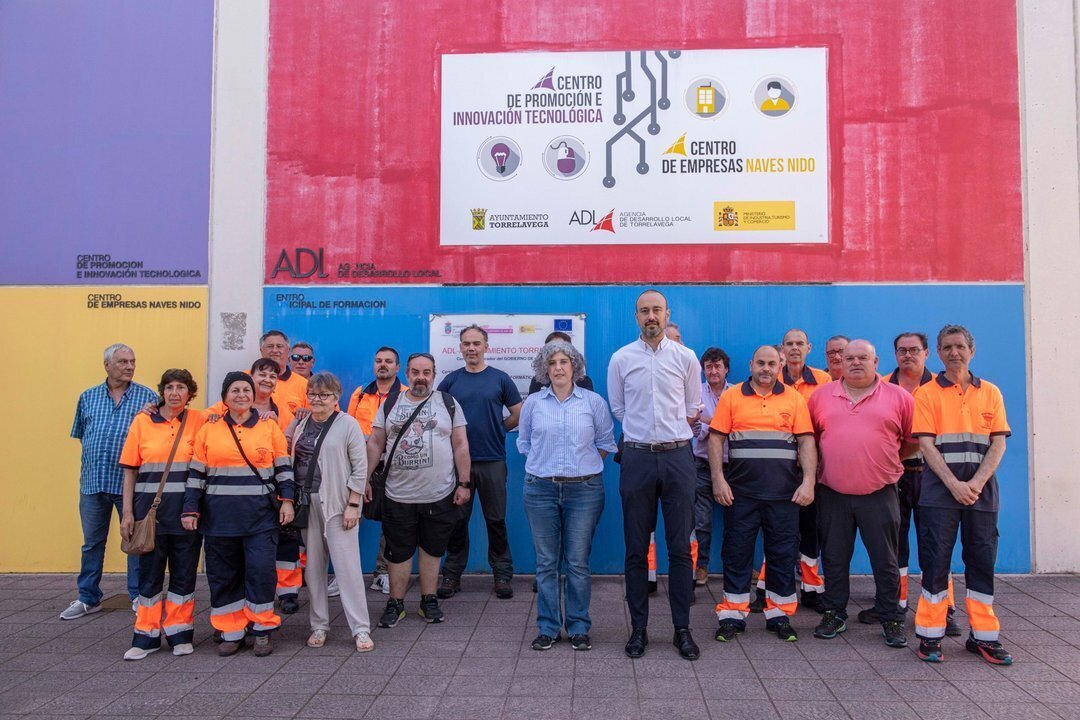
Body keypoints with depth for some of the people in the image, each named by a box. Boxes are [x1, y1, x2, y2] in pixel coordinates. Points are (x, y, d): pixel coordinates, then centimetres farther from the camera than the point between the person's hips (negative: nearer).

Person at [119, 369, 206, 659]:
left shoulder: (199, 421, 0)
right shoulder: (142, 421, 2)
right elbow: (130, 471, 4)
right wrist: (127, 512, 0)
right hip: (150, 508, 0)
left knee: (184, 573, 7)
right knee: (149, 572, 8)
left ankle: (179, 633, 21)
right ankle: (147, 635, 20)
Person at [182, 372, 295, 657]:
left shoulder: (270, 428, 4)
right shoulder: (208, 430, 6)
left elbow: (283, 469, 5)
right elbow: (196, 474, 6)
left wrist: (286, 500, -3)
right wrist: (191, 509, 1)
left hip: (260, 514, -1)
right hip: (219, 515, 2)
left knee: (261, 569, -6)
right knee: (223, 574, 6)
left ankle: (261, 630, 9)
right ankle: (231, 633, 18)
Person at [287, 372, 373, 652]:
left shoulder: (347, 424, -4)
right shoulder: (300, 424, 11)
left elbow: (360, 468, -6)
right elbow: (287, 458, 16)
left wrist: (352, 505, -11)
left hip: (337, 503, -5)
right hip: (305, 503, 5)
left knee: (347, 566, -5)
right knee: (312, 567, 10)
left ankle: (361, 629, 2)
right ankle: (319, 626, 22)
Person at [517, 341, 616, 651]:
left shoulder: (593, 401, 3)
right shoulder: (533, 403, 6)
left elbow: (606, 442, 11)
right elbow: (524, 442, 15)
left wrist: (583, 464, 6)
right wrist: (543, 464, 8)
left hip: (584, 489, -1)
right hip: (541, 489, 1)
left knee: (578, 562, 2)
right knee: (546, 562, 5)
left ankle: (579, 628, 15)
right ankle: (548, 628, 16)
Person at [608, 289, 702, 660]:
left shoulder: (686, 358, 5)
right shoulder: (621, 359, 3)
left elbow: (692, 411, 12)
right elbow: (618, 409, 9)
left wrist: (671, 432, 10)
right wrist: (644, 433, 8)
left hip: (677, 456, 0)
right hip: (637, 458, 0)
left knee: (681, 547, 4)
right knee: (636, 549, 6)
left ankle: (682, 629, 14)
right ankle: (639, 628, 17)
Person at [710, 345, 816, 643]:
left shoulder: (794, 398, 6)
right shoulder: (731, 397, 4)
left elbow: (807, 442, 2)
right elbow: (716, 439, 1)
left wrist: (808, 482, -8)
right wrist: (718, 480, -8)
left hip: (784, 493, 1)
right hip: (740, 492, -1)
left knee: (782, 554, 8)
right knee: (737, 553, 5)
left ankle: (780, 616, 21)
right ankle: (732, 616, 15)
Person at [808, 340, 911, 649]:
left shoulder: (899, 398, 1)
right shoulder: (821, 396, 6)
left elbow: (911, 440, 7)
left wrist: (886, 463, 7)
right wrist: (824, 464, 9)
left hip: (879, 494, -2)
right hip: (833, 494, 2)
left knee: (885, 560, 6)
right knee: (834, 559, 11)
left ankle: (891, 620, 19)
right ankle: (834, 614, 24)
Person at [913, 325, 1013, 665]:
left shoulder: (990, 392, 10)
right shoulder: (927, 393, 3)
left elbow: (998, 443, 3)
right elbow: (926, 444, -5)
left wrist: (977, 482, -11)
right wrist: (954, 484, -15)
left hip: (981, 488, 3)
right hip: (939, 487, -2)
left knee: (982, 560, 6)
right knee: (936, 560, -1)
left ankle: (983, 636, 16)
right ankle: (930, 636, 7)